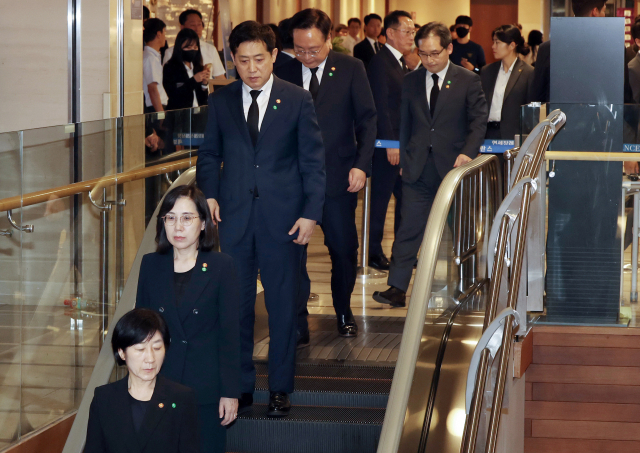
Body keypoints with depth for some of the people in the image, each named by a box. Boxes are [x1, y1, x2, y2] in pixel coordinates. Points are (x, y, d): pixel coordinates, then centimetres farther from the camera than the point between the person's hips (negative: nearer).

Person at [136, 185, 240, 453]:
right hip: (159, 384, 2)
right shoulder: (151, 265, 5)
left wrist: (230, 392, -7)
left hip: (206, 389, -2)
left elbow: (230, 332, -4)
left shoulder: (221, 266, -4)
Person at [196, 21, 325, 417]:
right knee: (236, 303, 5)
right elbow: (209, 155, 15)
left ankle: (281, 388, 14)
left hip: (283, 217, -2)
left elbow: (313, 161, 1)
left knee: (283, 303, 4)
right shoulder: (221, 101, 7)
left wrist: (311, 213, -7)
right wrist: (209, 194, -2)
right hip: (234, 216, 2)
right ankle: (241, 385, 15)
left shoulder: (298, 100, 1)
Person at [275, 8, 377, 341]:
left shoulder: (351, 69, -1)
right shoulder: (283, 73, 0)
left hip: (339, 177, 0)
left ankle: (344, 313, 31)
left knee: (344, 249, 10)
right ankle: (297, 325, 7)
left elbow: (366, 119, 0)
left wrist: (361, 165, -10)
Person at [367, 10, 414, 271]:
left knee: (406, 196, 10)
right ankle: (374, 252, 7)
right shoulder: (380, 63, -13)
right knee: (381, 198, -1)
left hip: (402, 142, 9)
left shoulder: (401, 63, 15)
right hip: (386, 143, -9)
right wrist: (390, 144, -21)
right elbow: (380, 107, -18)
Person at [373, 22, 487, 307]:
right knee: (409, 227, -5)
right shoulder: (410, 82, 9)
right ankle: (397, 288, -7)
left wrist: (468, 152, -17)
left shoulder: (468, 81, 0)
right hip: (418, 167, 2)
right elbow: (405, 124, 13)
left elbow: (479, 121, -2)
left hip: (453, 166, -2)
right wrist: (405, 158, 6)